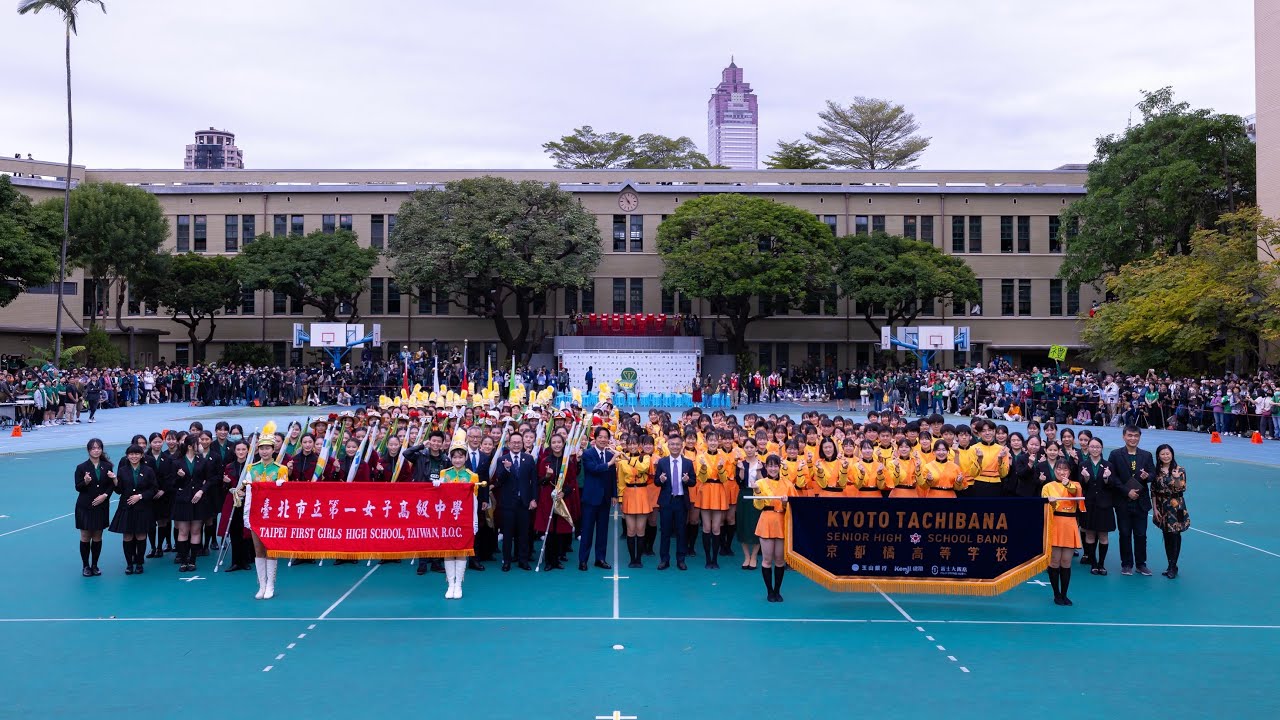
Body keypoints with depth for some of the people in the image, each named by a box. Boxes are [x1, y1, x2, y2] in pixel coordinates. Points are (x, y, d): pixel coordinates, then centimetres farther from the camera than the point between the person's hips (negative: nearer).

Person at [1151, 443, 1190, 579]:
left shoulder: (1180, 470, -6)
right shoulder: (1156, 471, 3)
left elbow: (1181, 489, -11)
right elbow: (1153, 491, 5)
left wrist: (1177, 478, -29)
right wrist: (1155, 508, 1)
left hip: (1176, 507, -3)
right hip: (1162, 507, 3)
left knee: (1175, 535, -5)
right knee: (1166, 536, 8)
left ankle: (1173, 566, 3)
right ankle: (1171, 565, 16)